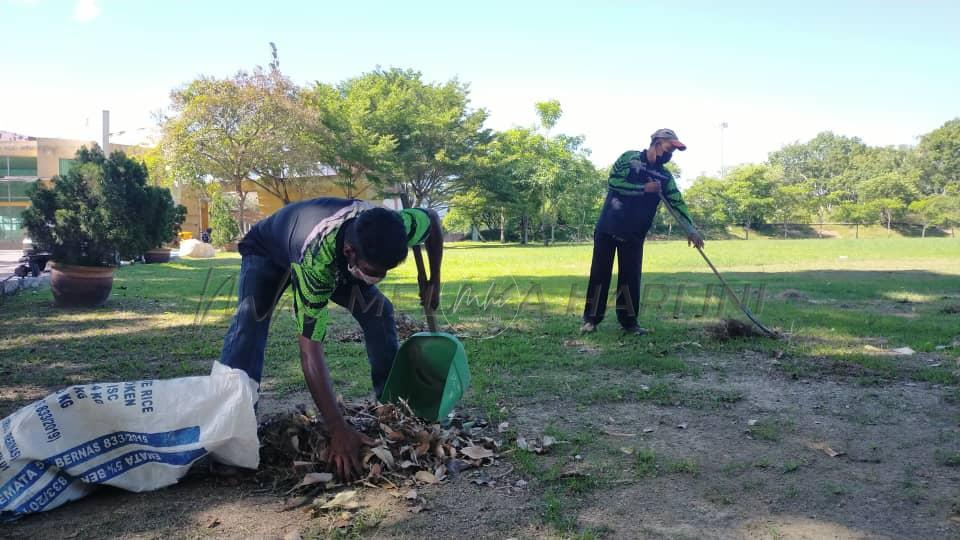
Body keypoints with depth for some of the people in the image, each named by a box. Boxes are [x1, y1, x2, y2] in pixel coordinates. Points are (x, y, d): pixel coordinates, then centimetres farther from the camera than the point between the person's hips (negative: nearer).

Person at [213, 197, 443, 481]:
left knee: (379, 310, -12)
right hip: (268, 249, -4)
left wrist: (434, 281, -9)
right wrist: (339, 431, -51)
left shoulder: (394, 227, -36)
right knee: (251, 317, -30)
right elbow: (310, 350, -47)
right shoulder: (315, 262, -49)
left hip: (334, 253, 4)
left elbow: (432, 219, -11)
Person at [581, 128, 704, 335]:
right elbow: (613, 181, -13)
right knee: (600, 273, 1)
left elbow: (678, 203, 1)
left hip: (634, 235, 4)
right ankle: (591, 318, 9)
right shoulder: (629, 158, -2)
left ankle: (629, 321, 12)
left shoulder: (665, 177, 9)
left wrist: (691, 229, -11)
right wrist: (643, 189, -15)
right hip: (608, 228, -3)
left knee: (631, 277, 2)